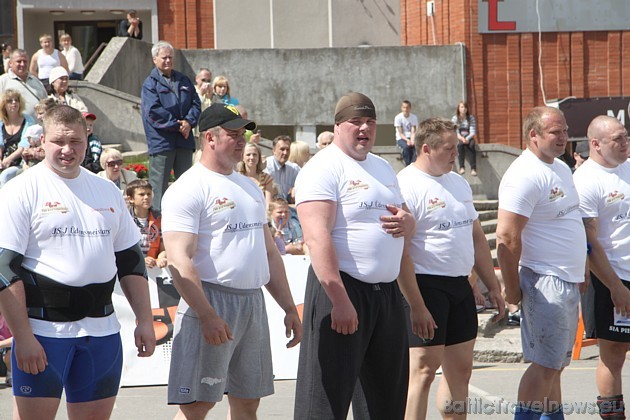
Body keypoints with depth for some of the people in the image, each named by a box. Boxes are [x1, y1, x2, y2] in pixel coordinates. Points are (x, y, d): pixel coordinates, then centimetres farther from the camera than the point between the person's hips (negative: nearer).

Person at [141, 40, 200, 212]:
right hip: (161, 140, -6)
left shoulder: (183, 80, 15)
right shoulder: (150, 83, -2)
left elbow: (196, 103, 10)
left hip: (184, 139, 6)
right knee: (159, 184, -4)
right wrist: (177, 125, -13)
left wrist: (189, 122, -9)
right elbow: (154, 111, -12)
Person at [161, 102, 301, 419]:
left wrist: (289, 308, 17)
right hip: (211, 301, -8)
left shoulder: (250, 188, 18)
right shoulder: (189, 188, -9)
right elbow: (179, 260, -18)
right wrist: (207, 315, -25)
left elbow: (269, 252, 23)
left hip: (253, 303, 8)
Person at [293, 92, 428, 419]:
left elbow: (402, 233, 27)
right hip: (343, 288, -8)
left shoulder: (383, 168, 17)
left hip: (387, 291, 8)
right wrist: (340, 300, -28)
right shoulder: (323, 168, -9)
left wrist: (407, 223, 0)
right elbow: (317, 237, -20)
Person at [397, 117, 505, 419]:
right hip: (425, 286, -8)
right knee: (423, 369, -10)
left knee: (460, 369, 10)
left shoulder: (459, 184, 16)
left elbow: (477, 238, 22)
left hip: (460, 286, 8)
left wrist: (493, 286, 20)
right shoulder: (407, 185, -12)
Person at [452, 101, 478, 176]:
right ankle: (462, 167, -47)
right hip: (459, 138, -1)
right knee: (460, 144, -37)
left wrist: (467, 138, -22)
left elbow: (473, 132, -2)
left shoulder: (471, 118, 5)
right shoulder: (455, 118, 2)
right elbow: (455, 132, -5)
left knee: (471, 145, -34)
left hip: (469, 138, 1)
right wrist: (461, 138, -24)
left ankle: (473, 168, -45)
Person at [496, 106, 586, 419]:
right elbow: (507, 237, -20)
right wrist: (512, 287, -18)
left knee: (554, 364, 12)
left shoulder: (561, 169, 15)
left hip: (569, 283, 9)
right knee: (545, 364, -9)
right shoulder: (525, 175, -16)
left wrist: (580, 274, 21)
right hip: (545, 283, -9)